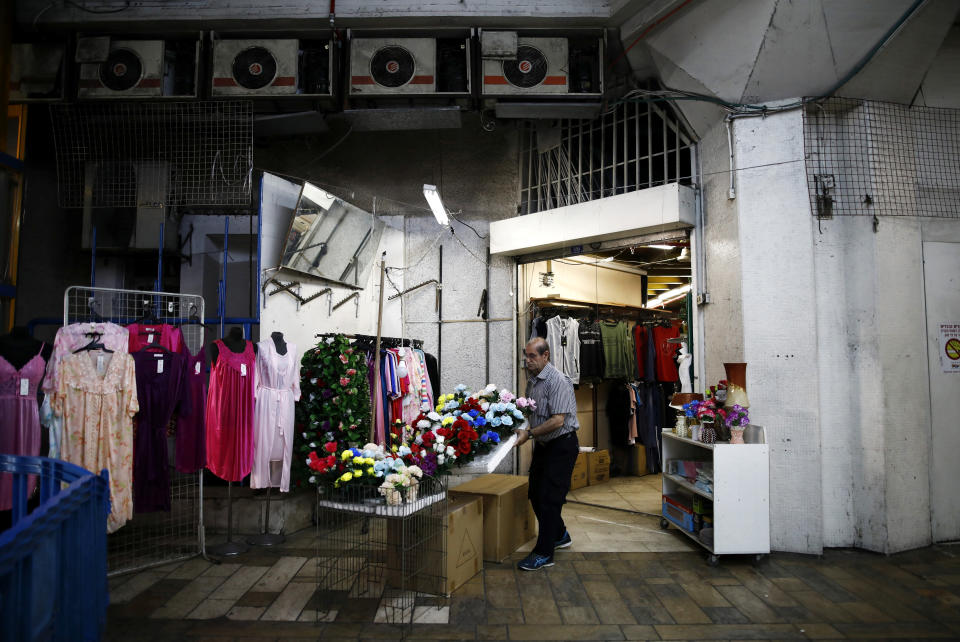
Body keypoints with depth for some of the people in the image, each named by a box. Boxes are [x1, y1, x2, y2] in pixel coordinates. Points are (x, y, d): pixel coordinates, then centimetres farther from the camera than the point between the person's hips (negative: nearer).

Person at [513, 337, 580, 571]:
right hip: (543, 445, 9)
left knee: (549, 498, -6)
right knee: (535, 493, 14)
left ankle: (544, 553, 6)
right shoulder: (532, 380, 7)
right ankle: (560, 535, 34)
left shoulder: (558, 381, -21)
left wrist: (529, 433, -23)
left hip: (562, 445, -9)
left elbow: (558, 420, -26)